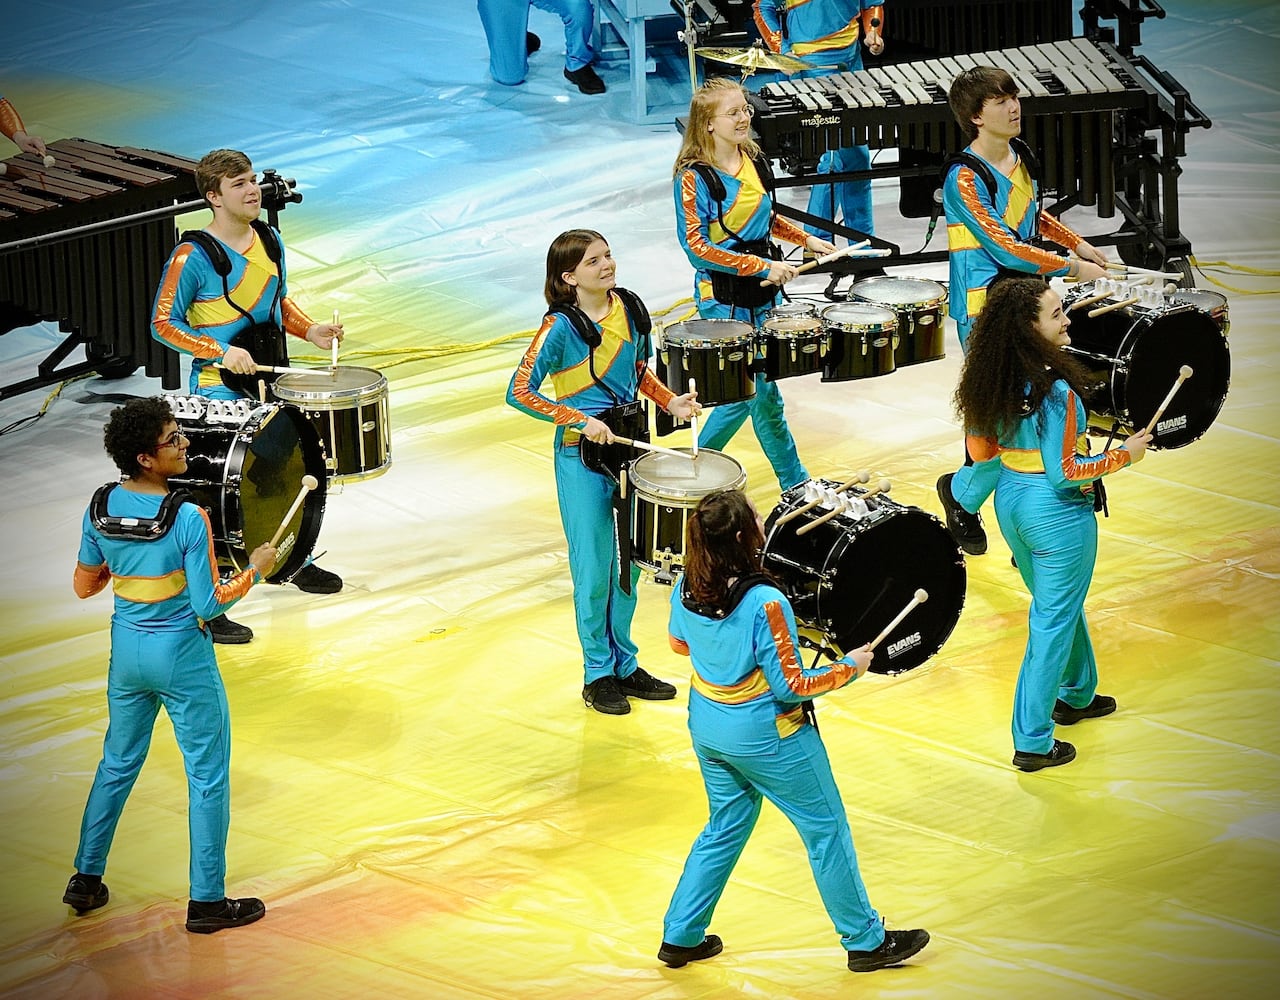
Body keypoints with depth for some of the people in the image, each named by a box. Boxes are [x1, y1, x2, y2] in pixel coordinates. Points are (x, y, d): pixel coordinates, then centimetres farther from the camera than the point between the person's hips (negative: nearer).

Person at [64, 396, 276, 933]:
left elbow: (83, 586, 5)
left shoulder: (102, 507, -6)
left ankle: (86, 879, 30)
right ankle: (206, 902, 12)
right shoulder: (187, 519, -24)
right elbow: (209, 604, -20)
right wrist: (255, 569, -6)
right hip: (183, 655, -6)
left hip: (127, 651, 6)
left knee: (118, 764, 23)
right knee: (208, 776, 7)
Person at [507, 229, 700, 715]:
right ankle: (598, 674, 15)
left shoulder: (628, 307, 0)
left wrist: (669, 401, 1)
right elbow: (520, 392, -20)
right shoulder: (560, 327, -18)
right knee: (595, 569, 2)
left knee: (630, 561, 13)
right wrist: (581, 420, -25)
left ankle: (625, 664, 27)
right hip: (582, 456, -6)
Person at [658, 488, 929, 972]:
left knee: (725, 825, 25)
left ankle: (680, 937, 30)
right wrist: (849, 667, -9)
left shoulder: (687, 587, -10)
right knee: (827, 831, 11)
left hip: (707, 727, 7)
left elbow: (679, 643, 10)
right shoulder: (764, 603, -31)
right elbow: (791, 685, -23)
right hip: (766, 738, -7)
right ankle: (866, 941, 24)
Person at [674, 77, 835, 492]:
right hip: (723, 297, -7)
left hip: (763, 289, 7)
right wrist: (762, 266, -23)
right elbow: (697, 247, -20)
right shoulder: (694, 177, -17)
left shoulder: (754, 159, 4)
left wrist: (805, 239, 9)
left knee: (748, 390, 10)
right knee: (762, 392, -2)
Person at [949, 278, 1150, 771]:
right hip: (1057, 511, -8)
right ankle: (1033, 742, 9)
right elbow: (1064, 473, -24)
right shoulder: (1055, 391, -28)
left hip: (1010, 501, 8)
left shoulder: (992, 381, -5)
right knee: (1053, 620, 4)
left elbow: (982, 450, 5)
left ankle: (1077, 694, 48)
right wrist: (1123, 455, -12)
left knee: (1060, 603, 28)